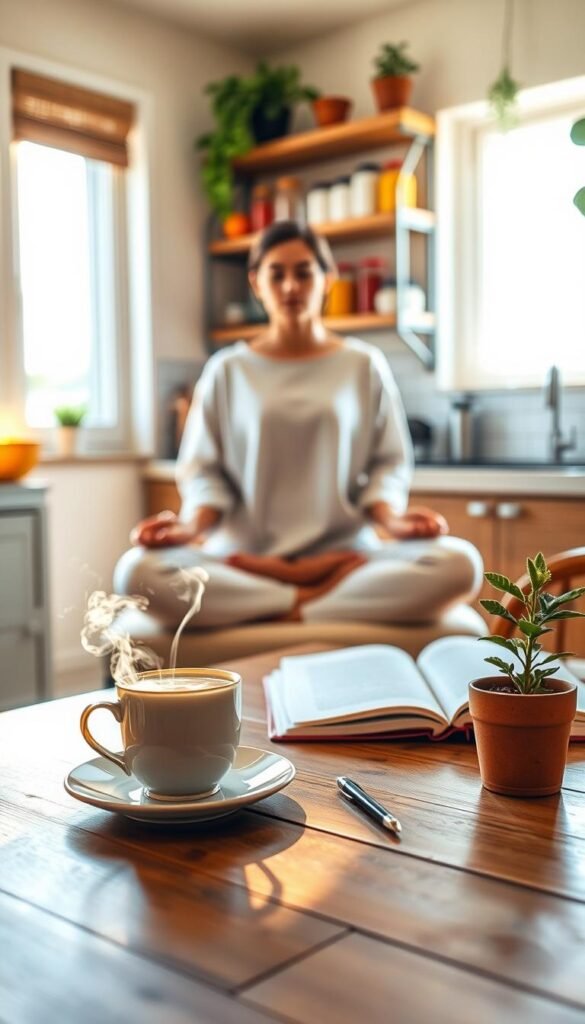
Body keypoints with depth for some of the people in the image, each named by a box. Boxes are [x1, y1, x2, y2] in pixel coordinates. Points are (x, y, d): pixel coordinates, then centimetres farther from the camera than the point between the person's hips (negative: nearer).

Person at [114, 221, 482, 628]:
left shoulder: (365, 365, 10)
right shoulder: (227, 370, 10)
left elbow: (386, 464, 9)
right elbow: (205, 470, 8)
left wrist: (390, 519, -11)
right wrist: (194, 525, -12)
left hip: (346, 550, 1)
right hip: (244, 555, 0)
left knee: (460, 563, -28)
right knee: (137, 572, -30)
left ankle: (293, 606, -18)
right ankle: (311, 594, -20)